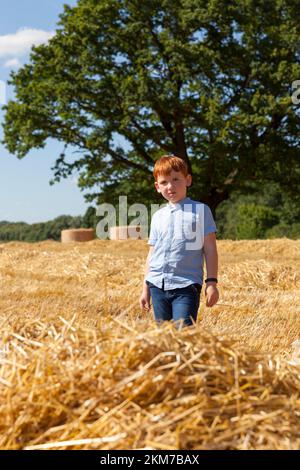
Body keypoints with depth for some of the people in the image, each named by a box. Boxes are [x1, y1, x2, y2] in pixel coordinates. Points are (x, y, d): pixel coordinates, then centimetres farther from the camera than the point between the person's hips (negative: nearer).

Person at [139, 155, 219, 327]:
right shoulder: (158, 216, 14)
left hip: (186, 285, -4)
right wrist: (146, 288, 15)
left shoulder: (201, 210, 2)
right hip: (158, 285, 5)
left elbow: (210, 249, 0)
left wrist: (212, 282, -6)